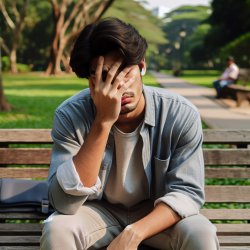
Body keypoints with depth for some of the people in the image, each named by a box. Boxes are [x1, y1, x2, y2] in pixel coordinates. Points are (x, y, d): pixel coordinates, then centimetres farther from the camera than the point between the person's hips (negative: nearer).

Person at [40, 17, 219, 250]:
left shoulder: (181, 115, -21)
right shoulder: (70, 115, -22)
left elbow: (187, 190, -17)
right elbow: (63, 203, -31)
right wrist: (103, 121, -38)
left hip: (155, 213, 1)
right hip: (98, 210, 0)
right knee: (56, 231, -30)